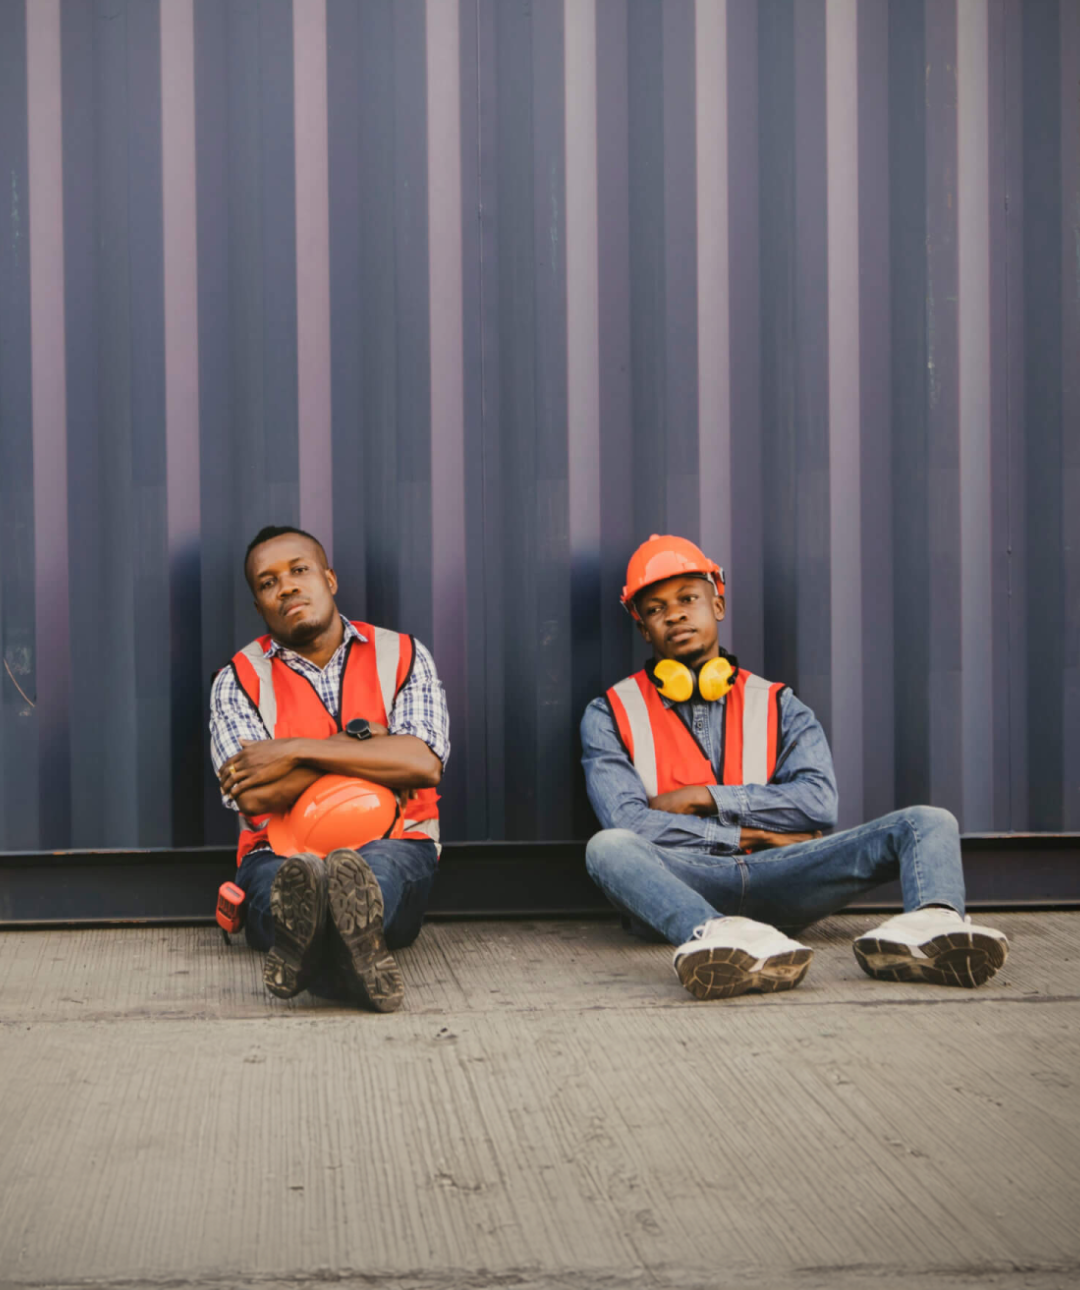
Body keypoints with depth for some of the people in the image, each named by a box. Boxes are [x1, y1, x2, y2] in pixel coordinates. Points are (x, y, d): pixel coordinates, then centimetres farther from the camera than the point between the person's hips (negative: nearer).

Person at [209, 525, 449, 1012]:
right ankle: (356, 954, -74)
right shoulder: (240, 679, 11)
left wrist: (296, 751, -9)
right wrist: (357, 740, -3)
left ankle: (305, 947, -73)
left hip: (394, 848, 0)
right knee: (278, 878, -39)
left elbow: (424, 765, -8)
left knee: (381, 864, -39)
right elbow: (254, 797, -6)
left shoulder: (401, 656, 12)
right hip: (281, 855, 0)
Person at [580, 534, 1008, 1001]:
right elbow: (626, 821, -2)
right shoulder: (610, 716, 16)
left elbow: (819, 802, 4)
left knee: (928, 823, -17)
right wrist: (751, 834, -4)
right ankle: (711, 936, -66)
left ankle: (930, 921, -54)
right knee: (608, 847, -37)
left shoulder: (777, 706, 22)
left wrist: (701, 798, -1)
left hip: (775, 877, 2)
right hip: (680, 880, -2)